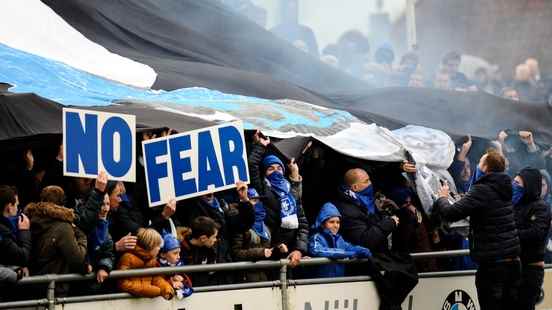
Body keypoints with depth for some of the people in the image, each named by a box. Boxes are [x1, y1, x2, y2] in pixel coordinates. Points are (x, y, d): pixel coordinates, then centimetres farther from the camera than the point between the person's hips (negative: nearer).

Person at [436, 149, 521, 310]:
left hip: (491, 264, -8)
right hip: (513, 261, 8)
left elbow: (450, 213, -19)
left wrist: (442, 198, 1)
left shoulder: (482, 190, -14)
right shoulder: (504, 188, 11)